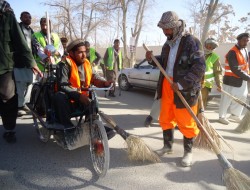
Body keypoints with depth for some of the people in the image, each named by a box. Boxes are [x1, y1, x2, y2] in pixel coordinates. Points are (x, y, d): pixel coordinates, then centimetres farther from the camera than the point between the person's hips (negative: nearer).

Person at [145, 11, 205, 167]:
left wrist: (181, 84, -22)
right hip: (167, 85, 7)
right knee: (165, 118, 15)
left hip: (185, 88, -7)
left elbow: (200, 67, -17)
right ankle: (168, 146, 34)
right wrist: (152, 60, 3)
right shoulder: (167, 44, 12)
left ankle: (188, 152, 24)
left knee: (186, 122, 4)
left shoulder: (191, 42, -11)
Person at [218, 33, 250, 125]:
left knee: (242, 97, 16)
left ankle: (235, 115, 33)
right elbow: (235, 70, -25)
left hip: (243, 79, 9)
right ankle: (222, 116, 17)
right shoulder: (233, 53, -20)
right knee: (227, 99, 1)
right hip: (232, 80, -8)